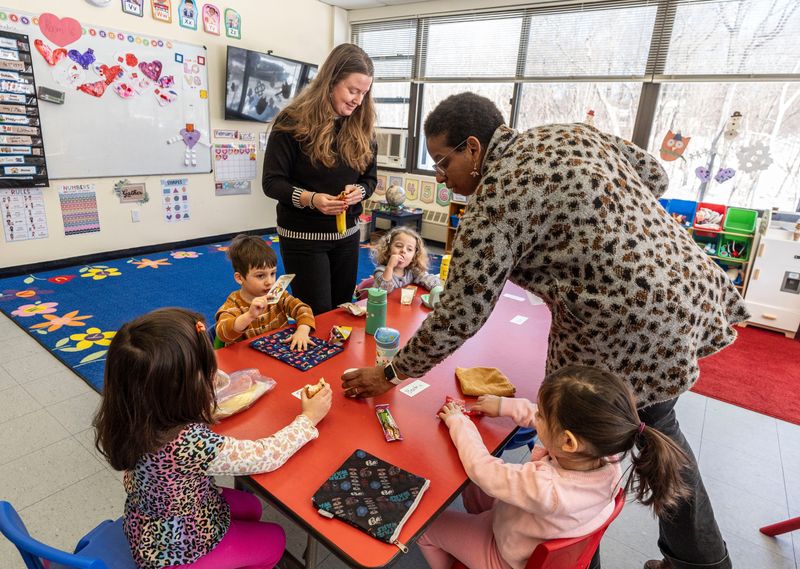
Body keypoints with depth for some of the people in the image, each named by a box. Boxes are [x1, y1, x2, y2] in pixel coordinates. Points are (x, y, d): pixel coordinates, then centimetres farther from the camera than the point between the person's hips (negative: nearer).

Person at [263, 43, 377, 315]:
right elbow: (272, 182, -12)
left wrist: (358, 190, -16)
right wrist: (310, 198, -29)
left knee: (343, 311, 16)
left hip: (347, 233, 5)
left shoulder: (362, 126, 2)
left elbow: (370, 178, 8)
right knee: (317, 316, 2)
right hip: (303, 236, -5)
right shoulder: (293, 122, -13)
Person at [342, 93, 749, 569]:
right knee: (657, 427, 27)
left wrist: (393, 373, -5)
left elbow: (459, 317, -17)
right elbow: (654, 175, 14)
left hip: (627, 337, -9)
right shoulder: (571, 132, 6)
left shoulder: (495, 203, -18)